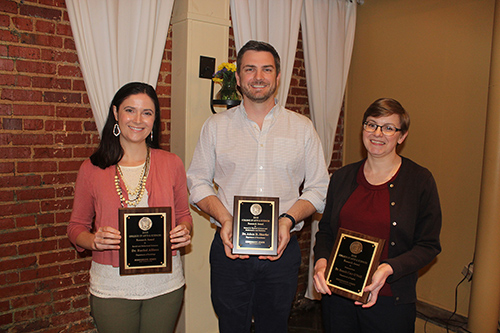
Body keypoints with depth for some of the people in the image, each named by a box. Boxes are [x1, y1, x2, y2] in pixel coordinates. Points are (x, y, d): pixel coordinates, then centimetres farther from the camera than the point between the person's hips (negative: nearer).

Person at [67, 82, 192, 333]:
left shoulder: (172, 164, 0)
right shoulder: (92, 169, -2)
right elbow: (76, 226, 4)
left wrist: (184, 231, -12)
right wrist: (93, 241, -17)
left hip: (165, 284, 1)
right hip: (111, 286, -1)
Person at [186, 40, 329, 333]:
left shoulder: (302, 128, 4)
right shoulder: (216, 126, 4)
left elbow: (319, 188, 4)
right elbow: (198, 181, 5)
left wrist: (289, 219, -12)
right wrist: (224, 219, -11)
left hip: (282, 250, 1)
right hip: (229, 249, 0)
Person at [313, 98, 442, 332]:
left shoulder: (420, 180, -5)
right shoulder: (342, 177, 5)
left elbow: (428, 245, -5)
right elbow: (325, 230, 11)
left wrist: (388, 269, -20)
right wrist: (321, 261, -8)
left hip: (390, 301, -3)